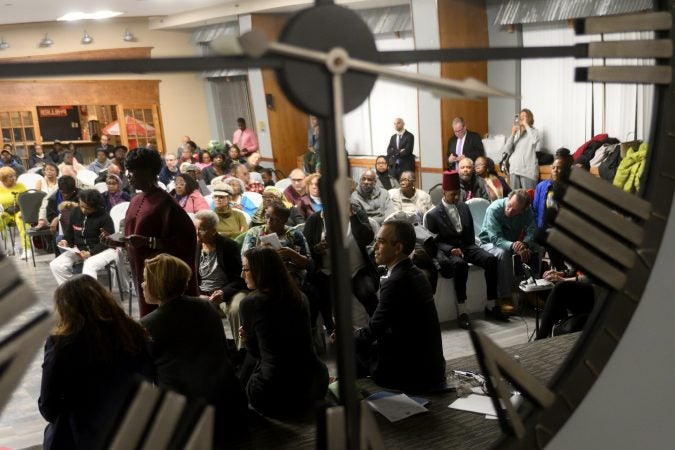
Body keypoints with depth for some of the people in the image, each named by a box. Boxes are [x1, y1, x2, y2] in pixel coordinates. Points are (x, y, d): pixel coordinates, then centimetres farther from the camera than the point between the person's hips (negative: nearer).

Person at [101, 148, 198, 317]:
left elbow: (185, 238, -21)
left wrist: (148, 242, -25)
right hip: (143, 274, 8)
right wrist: (117, 242, 3)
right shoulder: (136, 200, 10)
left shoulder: (164, 201, -16)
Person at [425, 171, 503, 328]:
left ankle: (491, 306, -14)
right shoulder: (433, 215, -1)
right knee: (460, 264, -38)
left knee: (490, 259, -23)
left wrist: (470, 249, 4)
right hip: (448, 250, -5)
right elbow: (434, 241, -4)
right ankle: (462, 311, -33)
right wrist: (451, 249, -19)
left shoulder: (464, 207, 15)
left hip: (467, 246, 5)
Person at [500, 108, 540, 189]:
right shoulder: (516, 133, 17)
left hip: (528, 169, -4)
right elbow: (507, 150, 9)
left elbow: (535, 140, -20)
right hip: (514, 168, 4)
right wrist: (512, 134, 0)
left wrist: (526, 125, -9)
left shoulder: (533, 131, 5)